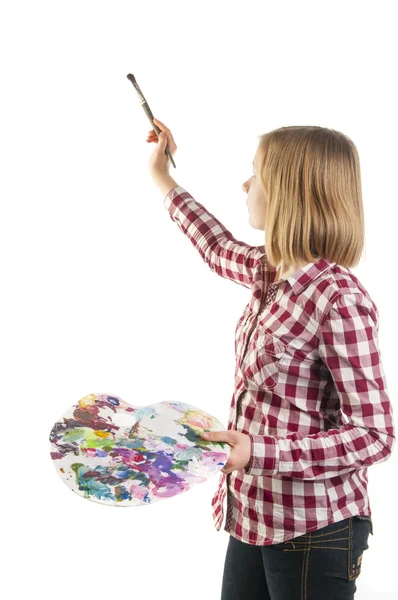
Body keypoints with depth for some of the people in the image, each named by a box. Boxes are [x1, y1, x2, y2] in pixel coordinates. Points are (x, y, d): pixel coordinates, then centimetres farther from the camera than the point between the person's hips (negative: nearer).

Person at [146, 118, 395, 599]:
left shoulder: (339, 299, -24)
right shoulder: (270, 271, 1)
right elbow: (219, 249, 26)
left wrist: (258, 453, -30)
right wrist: (162, 179, 35)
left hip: (313, 529, -8)